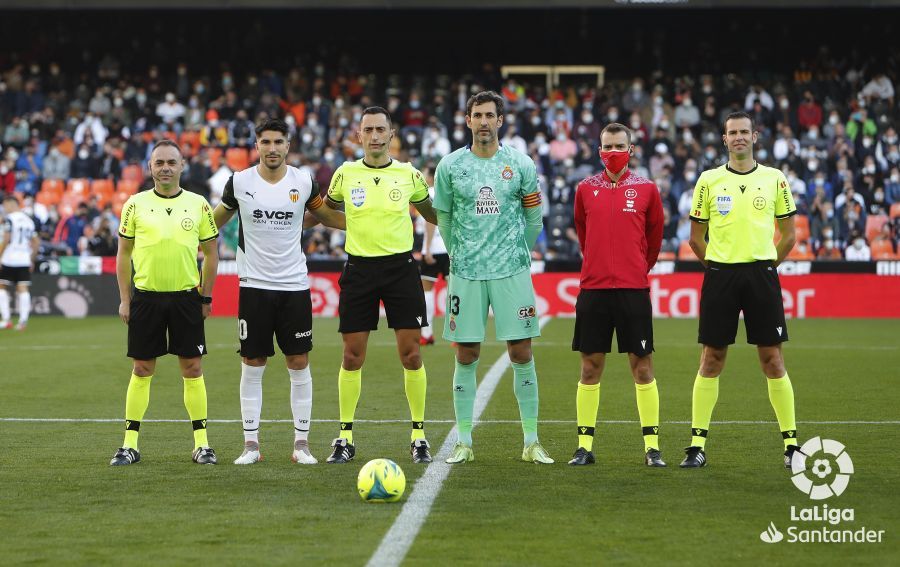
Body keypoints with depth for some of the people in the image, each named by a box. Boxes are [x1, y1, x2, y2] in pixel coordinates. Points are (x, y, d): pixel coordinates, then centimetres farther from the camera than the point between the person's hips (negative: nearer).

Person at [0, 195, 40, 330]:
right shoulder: (29, 220, 14)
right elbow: (36, 242, 15)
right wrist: (32, 260, 20)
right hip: (24, 260, 5)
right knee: (23, 289, 1)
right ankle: (23, 320, -7)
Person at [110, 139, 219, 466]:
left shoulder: (198, 204, 4)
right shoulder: (136, 204, 2)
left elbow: (210, 253, 10)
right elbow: (123, 253, 6)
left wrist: (206, 297, 5)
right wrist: (124, 299, 1)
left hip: (186, 298, 0)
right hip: (146, 297, 0)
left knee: (192, 369, 2)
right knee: (142, 370, 3)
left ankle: (201, 443, 9)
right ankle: (130, 444, 10)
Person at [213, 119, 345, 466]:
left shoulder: (303, 183, 0)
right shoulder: (240, 182, -2)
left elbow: (326, 216, 16)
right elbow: (215, 222, 14)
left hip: (295, 286, 1)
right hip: (253, 286, -1)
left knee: (299, 364, 1)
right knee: (252, 366, 2)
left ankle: (302, 442, 8)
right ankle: (251, 444, 8)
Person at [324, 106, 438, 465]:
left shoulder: (409, 175, 3)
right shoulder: (345, 174, 3)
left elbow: (433, 215, 17)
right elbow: (324, 210, 20)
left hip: (401, 267, 0)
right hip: (359, 269, 0)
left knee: (411, 356, -2)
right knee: (352, 357, 1)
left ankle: (419, 436, 9)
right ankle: (345, 438, 11)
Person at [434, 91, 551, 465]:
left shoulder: (521, 165, 3)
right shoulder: (450, 166, 3)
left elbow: (533, 217, 12)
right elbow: (444, 218, 13)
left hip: (512, 271, 0)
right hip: (466, 274, 0)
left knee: (522, 353, -1)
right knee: (466, 356, 2)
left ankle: (532, 441, 6)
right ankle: (463, 441, 9)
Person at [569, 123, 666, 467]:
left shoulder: (646, 189, 3)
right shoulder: (586, 189, 7)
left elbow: (655, 236, 14)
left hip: (633, 288, -1)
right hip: (593, 288, 1)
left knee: (642, 367, 0)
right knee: (590, 367, 4)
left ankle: (652, 446, 5)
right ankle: (584, 445, 9)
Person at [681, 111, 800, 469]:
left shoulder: (774, 179, 5)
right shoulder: (709, 180, 5)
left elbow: (788, 235, 12)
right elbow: (696, 237, 10)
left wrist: (765, 265, 8)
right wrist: (718, 266, 6)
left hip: (761, 274, 0)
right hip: (720, 275, 0)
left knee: (773, 359, -1)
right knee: (711, 360, 1)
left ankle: (791, 444, 6)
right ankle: (697, 445, 6)